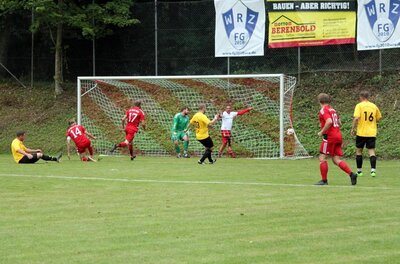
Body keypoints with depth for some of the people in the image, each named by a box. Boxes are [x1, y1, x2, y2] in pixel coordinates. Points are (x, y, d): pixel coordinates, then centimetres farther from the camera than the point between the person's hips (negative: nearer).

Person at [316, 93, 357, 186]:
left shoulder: (323, 110, -8)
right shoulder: (333, 110, 18)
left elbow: (329, 122, -24)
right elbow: (339, 123, 23)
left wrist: (322, 132, -15)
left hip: (330, 136, -8)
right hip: (338, 136, 8)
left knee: (322, 158, 0)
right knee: (336, 160, 7)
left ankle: (324, 180, 1)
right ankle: (351, 174, -8)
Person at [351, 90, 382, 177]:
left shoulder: (359, 106, -6)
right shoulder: (374, 106, 6)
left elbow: (356, 118, -17)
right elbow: (378, 118, 15)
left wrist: (353, 129, -8)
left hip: (361, 132, -3)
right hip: (372, 133, 3)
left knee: (359, 150, 11)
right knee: (371, 151, 2)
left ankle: (359, 171, 14)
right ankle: (373, 170, -12)